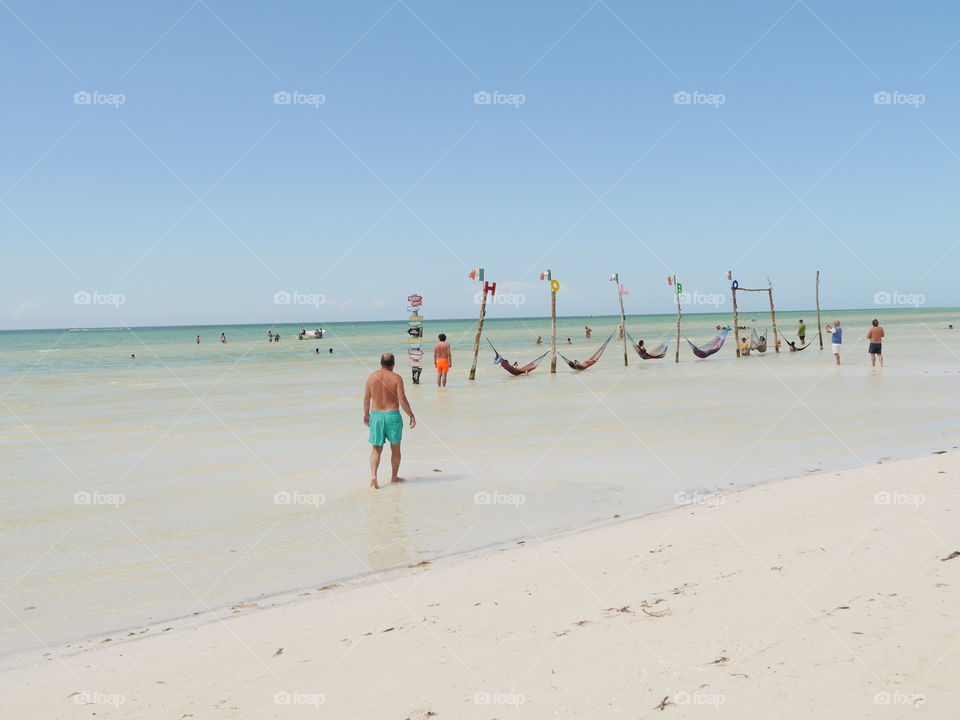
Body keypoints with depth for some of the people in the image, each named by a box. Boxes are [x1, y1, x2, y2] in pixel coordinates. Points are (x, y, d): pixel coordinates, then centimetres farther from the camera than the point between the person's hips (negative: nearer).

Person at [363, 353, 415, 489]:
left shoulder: (372, 376, 0)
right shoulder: (396, 378, -10)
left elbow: (366, 398, 7)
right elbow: (402, 400, -13)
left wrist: (366, 414, 22)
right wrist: (411, 416, -4)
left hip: (376, 415, 3)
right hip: (392, 415, -2)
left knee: (376, 448, 10)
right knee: (395, 448, 15)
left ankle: (373, 475, -10)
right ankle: (394, 477, 26)